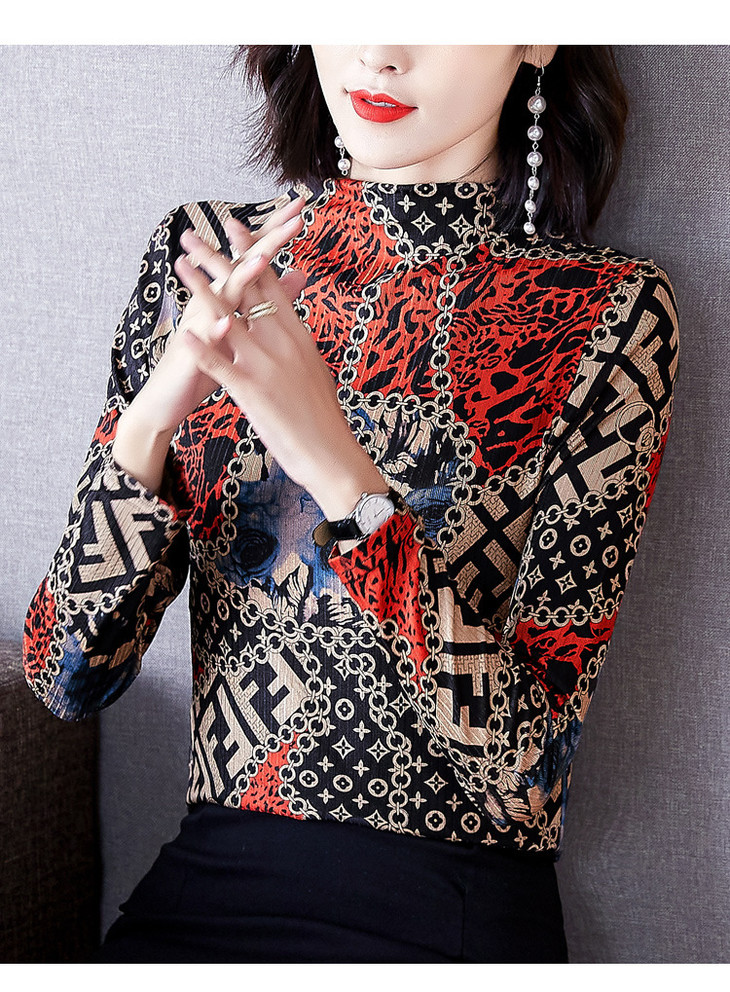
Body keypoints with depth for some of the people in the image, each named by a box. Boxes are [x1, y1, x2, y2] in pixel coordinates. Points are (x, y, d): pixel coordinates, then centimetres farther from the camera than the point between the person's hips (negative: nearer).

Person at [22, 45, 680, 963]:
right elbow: (65, 678, -3)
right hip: (205, 881, 1)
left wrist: (340, 467, -26)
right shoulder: (202, 257, 1)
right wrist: (151, 416, -20)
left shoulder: (607, 312, -8)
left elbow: (527, 758, -14)